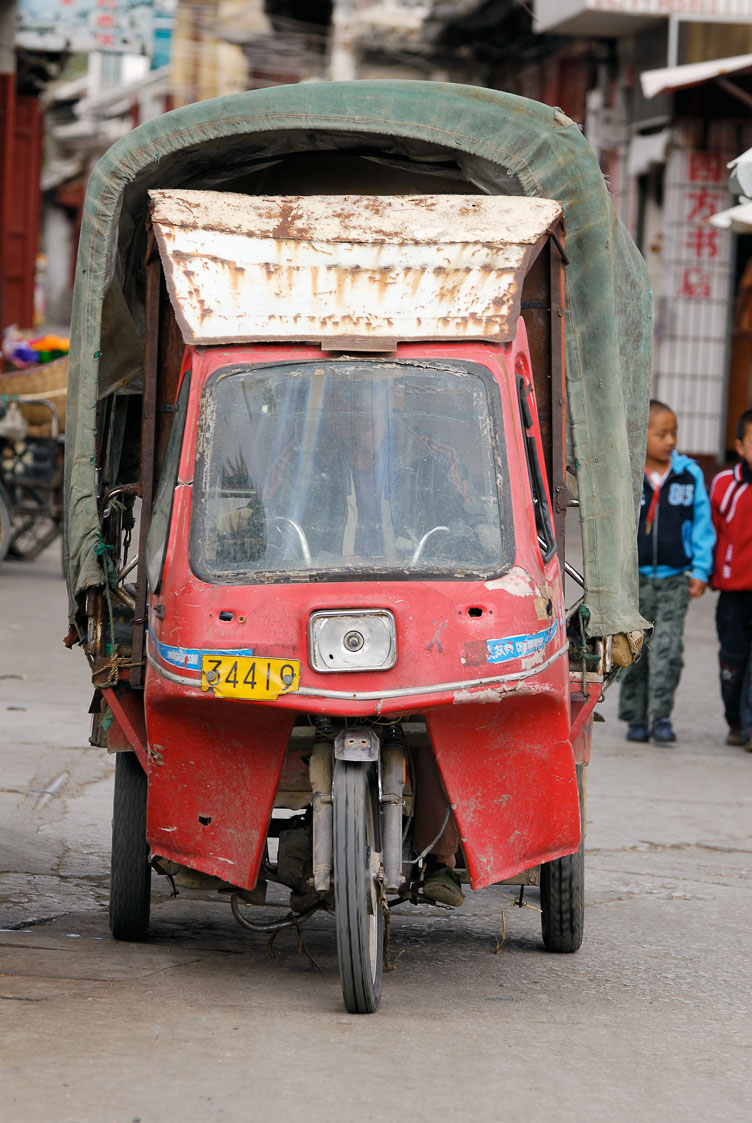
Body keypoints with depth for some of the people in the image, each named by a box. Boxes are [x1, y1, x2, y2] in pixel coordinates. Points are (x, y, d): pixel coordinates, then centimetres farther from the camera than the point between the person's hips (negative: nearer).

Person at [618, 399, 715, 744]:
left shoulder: (690, 474, 1)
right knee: (635, 653, 7)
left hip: (675, 580, 0)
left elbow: (701, 523, 7)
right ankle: (636, 719, 17)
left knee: (668, 650, -9)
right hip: (634, 577, 0)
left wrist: (700, 571, 2)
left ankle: (660, 717, -4)